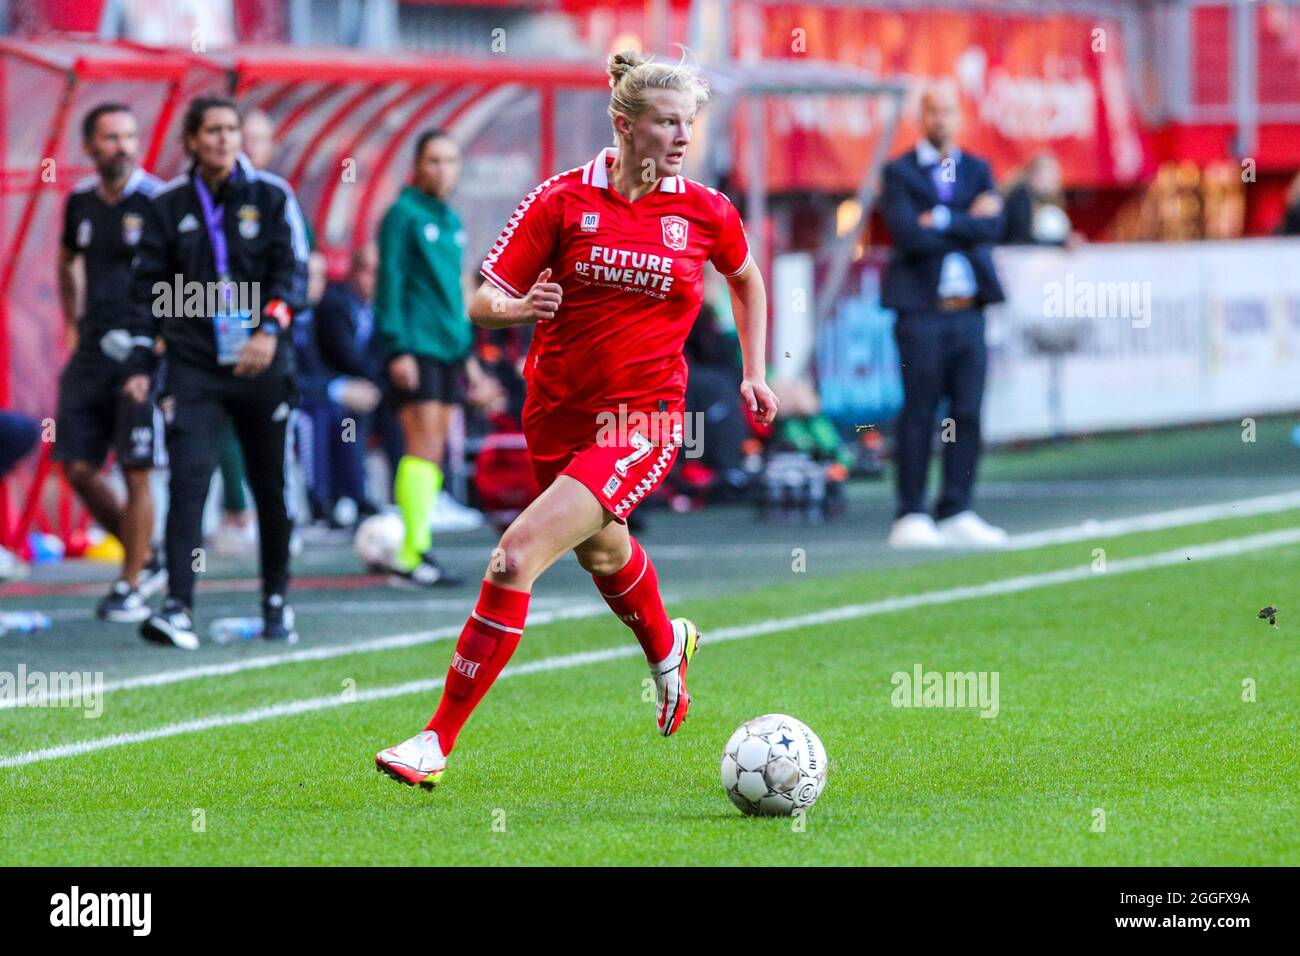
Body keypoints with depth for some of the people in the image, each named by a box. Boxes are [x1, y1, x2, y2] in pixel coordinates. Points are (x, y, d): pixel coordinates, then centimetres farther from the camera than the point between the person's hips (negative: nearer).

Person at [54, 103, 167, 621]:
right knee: (78, 467, 3)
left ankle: (130, 587, 6)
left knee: (136, 473, -5)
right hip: (92, 353, 6)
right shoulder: (81, 201, 10)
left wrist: (155, 359, -13)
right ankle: (146, 559, 20)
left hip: (142, 353, -6)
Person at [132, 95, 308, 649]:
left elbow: (292, 272, -2)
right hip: (192, 365, 0)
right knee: (188, 481, -15)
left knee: (271, 488, 7)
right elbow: (148, 285, 9)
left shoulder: (271, 197, 3)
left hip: (261, 365, 0)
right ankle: (178, 608, -21)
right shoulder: (168, 205, 5)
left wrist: (269, 329, -18)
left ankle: (276, 602, 23)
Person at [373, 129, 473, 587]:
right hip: (416, 348, -8)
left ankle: (416, 547, 10)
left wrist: (467, 350, 21)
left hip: (449, 347, 8)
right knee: (423, 448, -13)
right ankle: (410, 554, -16)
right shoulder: (404, 214, -6)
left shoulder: (451, 221, 17)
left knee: (434, 452, 7)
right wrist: (398, 347, -17)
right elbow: (390, 283, -10)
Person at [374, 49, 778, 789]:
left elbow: (747, 280, 19)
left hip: (643, 417, -3)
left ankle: (440, 741, -15)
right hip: (559, 414, 3)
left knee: (517, 556, -20)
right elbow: (483, 303, -6)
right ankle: (667, 647, 64)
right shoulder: (562, 200, -6)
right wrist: (518, 307, -27)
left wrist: (755, 372, 15)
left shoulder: (705, 212, -4)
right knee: (603, 552, 28)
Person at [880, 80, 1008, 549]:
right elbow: (908, 233, -13)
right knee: (918, 415, -3)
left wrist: (941, 220, -10)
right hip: (922, 311, -4)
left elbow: (993, 226, -3)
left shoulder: (978, 170, 14)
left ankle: (956, 514, 8)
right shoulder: (899, 172, 2)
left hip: (969, 311, 4)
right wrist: (969, 221, -7)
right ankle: (911, 516, 1)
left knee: (967, 415, 3)